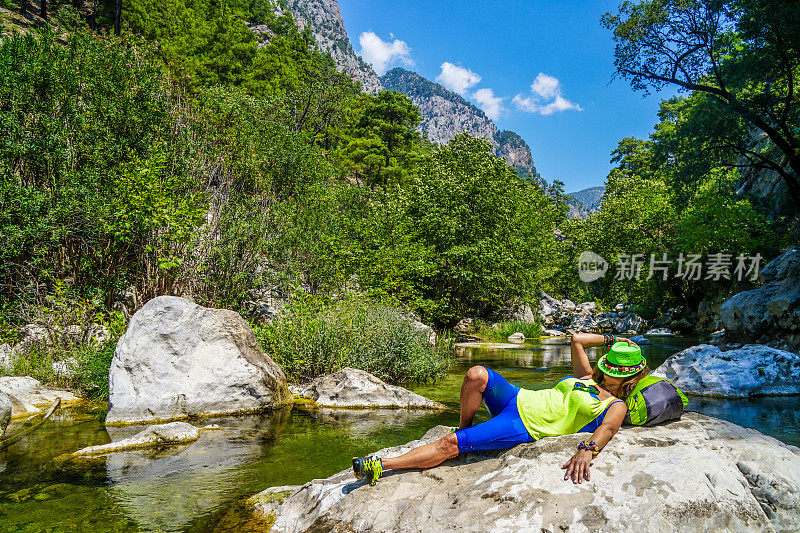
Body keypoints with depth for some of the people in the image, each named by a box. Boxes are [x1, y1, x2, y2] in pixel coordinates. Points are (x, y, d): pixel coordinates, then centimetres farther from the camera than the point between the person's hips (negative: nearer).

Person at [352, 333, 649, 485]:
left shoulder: (616, 406, 0)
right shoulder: (588, 378, 19)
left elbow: (607, 429, -23)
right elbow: (576, 339, 27)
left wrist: (588, 450, -44)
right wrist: (611, 339, 26)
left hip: (526, 428, -6)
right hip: (517, 399, 6)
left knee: (449, 445, -18)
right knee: (477, 375, -26)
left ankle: (380, 466, -12)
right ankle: (464, 427, 0)